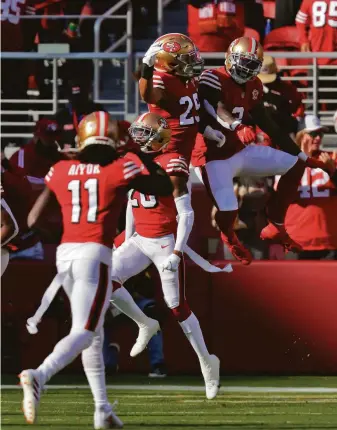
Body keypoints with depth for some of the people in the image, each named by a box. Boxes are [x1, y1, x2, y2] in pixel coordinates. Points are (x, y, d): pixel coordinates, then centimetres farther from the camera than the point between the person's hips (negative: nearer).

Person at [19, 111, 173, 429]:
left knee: (94, 334, 17)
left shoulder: (60, 171, 10)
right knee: (84, 332, -9)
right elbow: (165, 188, 14)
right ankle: (39, 376, -35)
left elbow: (34, 219, 9)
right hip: (95, 253, -5)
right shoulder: (120, 169, 1)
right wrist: (146, 158, 26)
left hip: (64, 253, 5)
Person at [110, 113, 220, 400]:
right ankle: (145, 326, 9)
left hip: (165, 243, -7)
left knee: (177, 307, -2)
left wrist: (177, 252, -18)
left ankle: (207, 361, 14)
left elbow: (186, 214, -14)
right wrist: (127, 243, 18)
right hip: (140, 241, 7)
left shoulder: (171, 165, -14)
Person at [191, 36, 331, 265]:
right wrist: (238, 127, -55)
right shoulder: (213, 79, -17)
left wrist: (301, 154, 11)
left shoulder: (253, 86, 6)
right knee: (228, 212, -20)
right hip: (214, 156, -8)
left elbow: (267, 124, 11)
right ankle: (230, 237, 21)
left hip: (241, 151, 8)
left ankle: (276, 228, 14)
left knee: (295, 165, 7)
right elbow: (217, 110, -35)